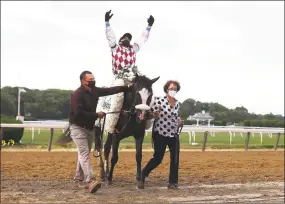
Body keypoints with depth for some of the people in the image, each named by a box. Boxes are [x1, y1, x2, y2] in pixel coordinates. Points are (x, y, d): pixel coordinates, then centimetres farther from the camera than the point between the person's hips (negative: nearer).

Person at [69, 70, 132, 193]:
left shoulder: (95, 91, 2)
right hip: (78, 128, -8)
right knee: (84, 154, -16)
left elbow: (110, 90, 6)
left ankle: (78, 180, 24)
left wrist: (127, 88, 1)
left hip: (90, 127, 8)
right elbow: (78, 113, -28)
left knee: (84, 154, 13)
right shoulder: (77, 94, -21)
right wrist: (96, 115, -22)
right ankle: (91, 181, -26)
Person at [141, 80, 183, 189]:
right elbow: (152, 114, -10)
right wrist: (155, 115, -30)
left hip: (174, 134, 5)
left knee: (175, 159, 3)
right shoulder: (159, 100, -11)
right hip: (161, 133, -5)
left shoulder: (177, 103, 7)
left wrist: (179, 121, 3)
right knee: (158, 158, 0)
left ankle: (173, 182, 14)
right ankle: (143, 174, 22)